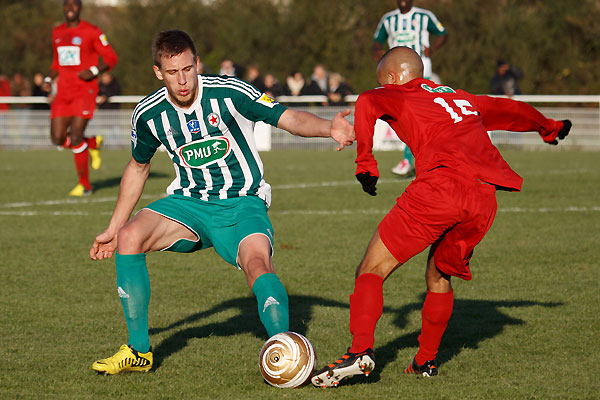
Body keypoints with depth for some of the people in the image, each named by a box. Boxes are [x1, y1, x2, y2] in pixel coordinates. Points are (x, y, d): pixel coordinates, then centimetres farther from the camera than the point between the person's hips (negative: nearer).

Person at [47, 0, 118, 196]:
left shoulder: (92, 32, -6)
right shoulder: (57, 32, 13)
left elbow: (111, 58, -2)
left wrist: (94, 71, -17)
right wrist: (49, 79, 7)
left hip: (85, 90, -6)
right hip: (63, 92, 6)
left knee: (75, 136, -14)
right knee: (58, 138, -4)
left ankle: (84, 184, 1)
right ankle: (93, 143, 26)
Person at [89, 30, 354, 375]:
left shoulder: (229, 93, -15)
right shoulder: (148, 114, -2)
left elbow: (289, 118, -16)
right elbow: (138, 167, 15)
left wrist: (328, 127, -38)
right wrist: (113, 227, 17)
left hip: (242, 204, -3)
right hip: (188, 203, 4)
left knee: (257, 262, -33)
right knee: (130, 236, -22)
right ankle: (139, 351, -11)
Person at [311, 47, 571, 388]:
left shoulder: (400, 95, 17)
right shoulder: (463, 99, 34)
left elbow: (367, 104, -7)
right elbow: (511, 110, 49)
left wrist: (365, 163, -2)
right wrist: (549, 127, 67)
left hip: (440, 185, -6)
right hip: (484, 200, 6)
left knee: (372, 270, -1)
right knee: (439, 276, 27)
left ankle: (361, 350, -20)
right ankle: (427, 361, 26)